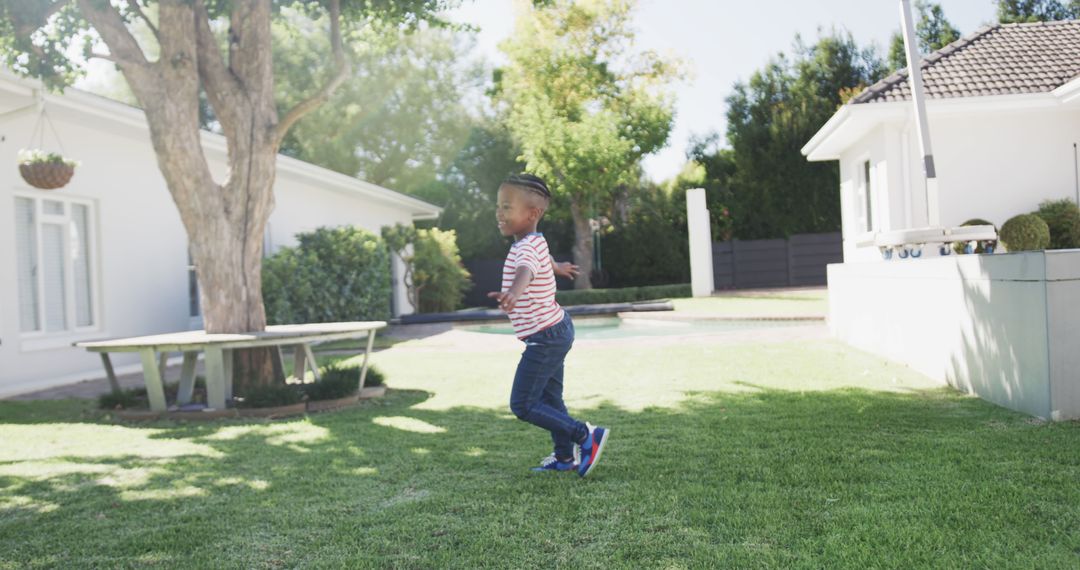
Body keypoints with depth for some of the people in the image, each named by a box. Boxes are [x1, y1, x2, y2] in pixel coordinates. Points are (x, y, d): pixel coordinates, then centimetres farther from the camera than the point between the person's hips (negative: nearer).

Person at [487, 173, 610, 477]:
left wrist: (512, 293, -69)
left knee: (522, 405, -7)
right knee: (549, 399, 21)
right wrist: (556, 267, 57)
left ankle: (586, 435, -1)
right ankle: (565, 457, 34)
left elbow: (526, 271, -47)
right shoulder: (537, 241, 8)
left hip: (545, 338, -10)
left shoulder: (525, 247, -23)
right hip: (556, 331, 10)